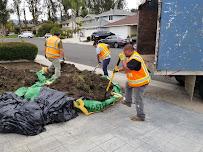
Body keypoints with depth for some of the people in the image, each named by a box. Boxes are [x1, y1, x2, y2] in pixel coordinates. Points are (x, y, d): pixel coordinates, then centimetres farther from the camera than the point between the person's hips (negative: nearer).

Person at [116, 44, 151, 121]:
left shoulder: (135, 59, -27)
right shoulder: (132, 56, 6)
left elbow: (126, 69, -29)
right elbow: (127, 67, 15)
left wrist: (122, 59, -20)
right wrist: (119, 69, 1)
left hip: (140, 82, -11)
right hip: (134, 80, 11)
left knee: (137, 99, -3)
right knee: (127, 85, 30)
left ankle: (140, 116, 11)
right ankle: (128, 101, 41)